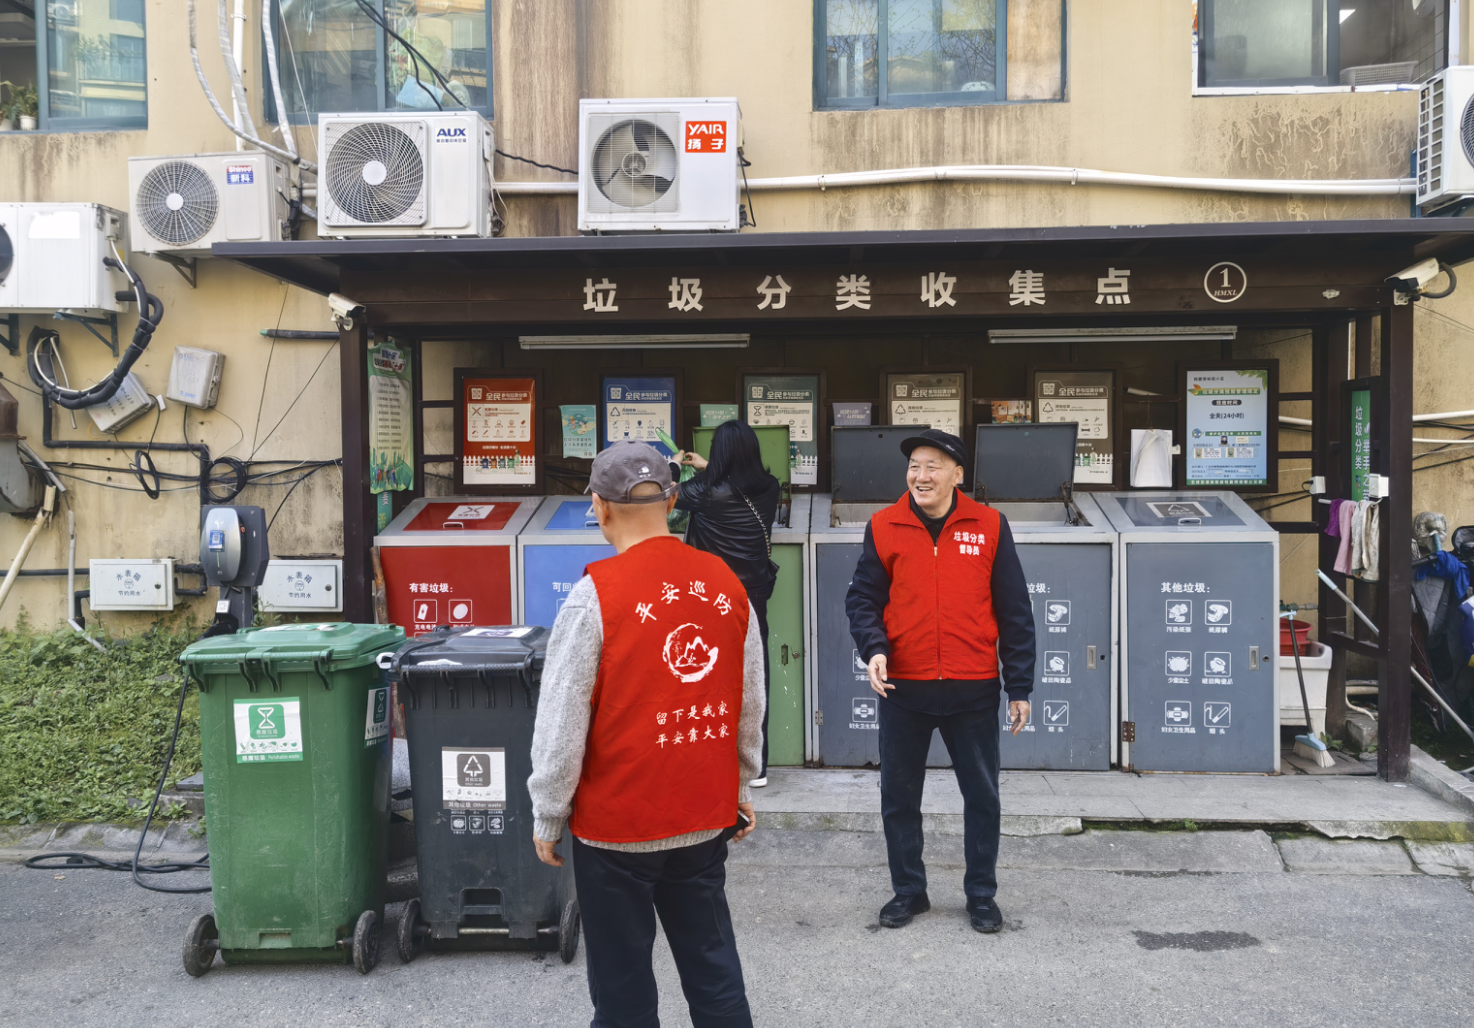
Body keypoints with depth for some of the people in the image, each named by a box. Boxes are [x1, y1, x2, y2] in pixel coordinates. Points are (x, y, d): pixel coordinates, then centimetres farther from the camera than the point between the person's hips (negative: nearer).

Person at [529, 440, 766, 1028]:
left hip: (618, 822, -4)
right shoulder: (726, 585, -2)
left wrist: (548, 817, -1)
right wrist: (740, 790, 19)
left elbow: (562, 721, -13)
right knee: (712, 967, 18)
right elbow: (750, 707, 7)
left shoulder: (597, 593, -16)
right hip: (707, 818, 5)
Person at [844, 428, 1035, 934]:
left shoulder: (989, 526, -2)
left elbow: (1014, 612, 2)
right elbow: (862, 598, 3)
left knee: (982, 797, 11)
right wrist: (873, 648, -16)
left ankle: (981, 894, 29)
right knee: (899, 797, 11)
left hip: (974, 690, -1)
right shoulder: (884, 527, -1)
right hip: (903, 687, 1)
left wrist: (1019, 687, 1)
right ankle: (908, 891, 29)